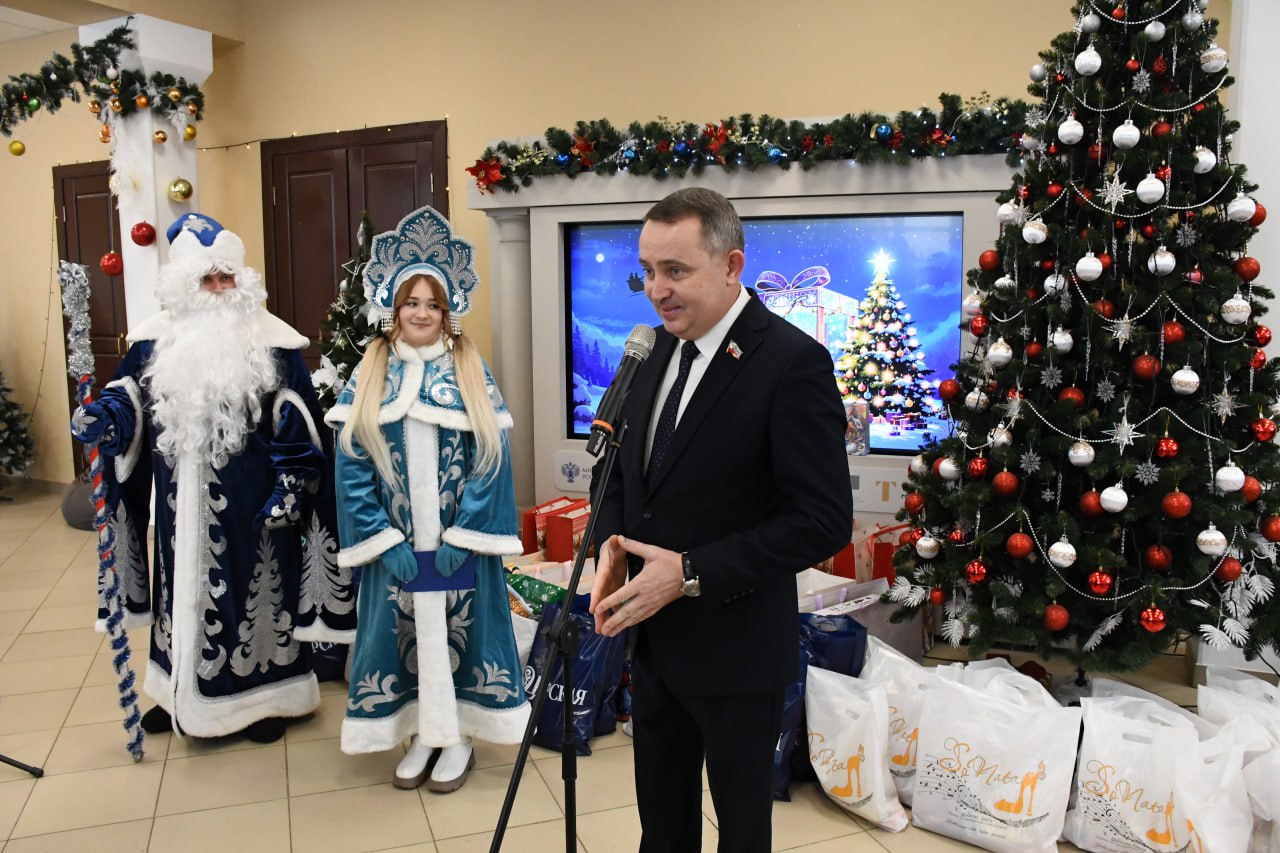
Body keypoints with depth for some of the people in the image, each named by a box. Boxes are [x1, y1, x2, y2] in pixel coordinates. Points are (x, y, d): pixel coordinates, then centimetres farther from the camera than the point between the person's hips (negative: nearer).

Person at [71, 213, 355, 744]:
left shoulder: (271, 343, -5)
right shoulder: (156, 340, 5)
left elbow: (296, 423, -6)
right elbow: (128, 400, 11)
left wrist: (290, 486, -11)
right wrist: (100, 418, -11)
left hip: (249, 498, -3)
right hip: (183, 497, 4)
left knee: (250, 584, 6)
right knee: (183, 585, 15)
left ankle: (261, 694, 23)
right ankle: (181, 691, 32)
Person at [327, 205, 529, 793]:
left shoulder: (471, 371, -1)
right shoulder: (370, 375, 2)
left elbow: (491, 456, -6)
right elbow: (352, 463, -2)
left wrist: (464, 533, -12)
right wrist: (383, 537, -9)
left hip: (460, 538, -1)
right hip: (394, 541, 2)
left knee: (459, 625, 7)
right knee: (404, 628, 10)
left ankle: (458, 735, 25)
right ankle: (423, 733, 28)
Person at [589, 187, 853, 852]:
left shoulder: (792, 362, -19)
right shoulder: (653, 349, 3)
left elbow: (823, 521, -21)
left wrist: (692, 574, -23)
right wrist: (611, 541, -6)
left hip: (735, 647, -6)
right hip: (650, 638, 7)